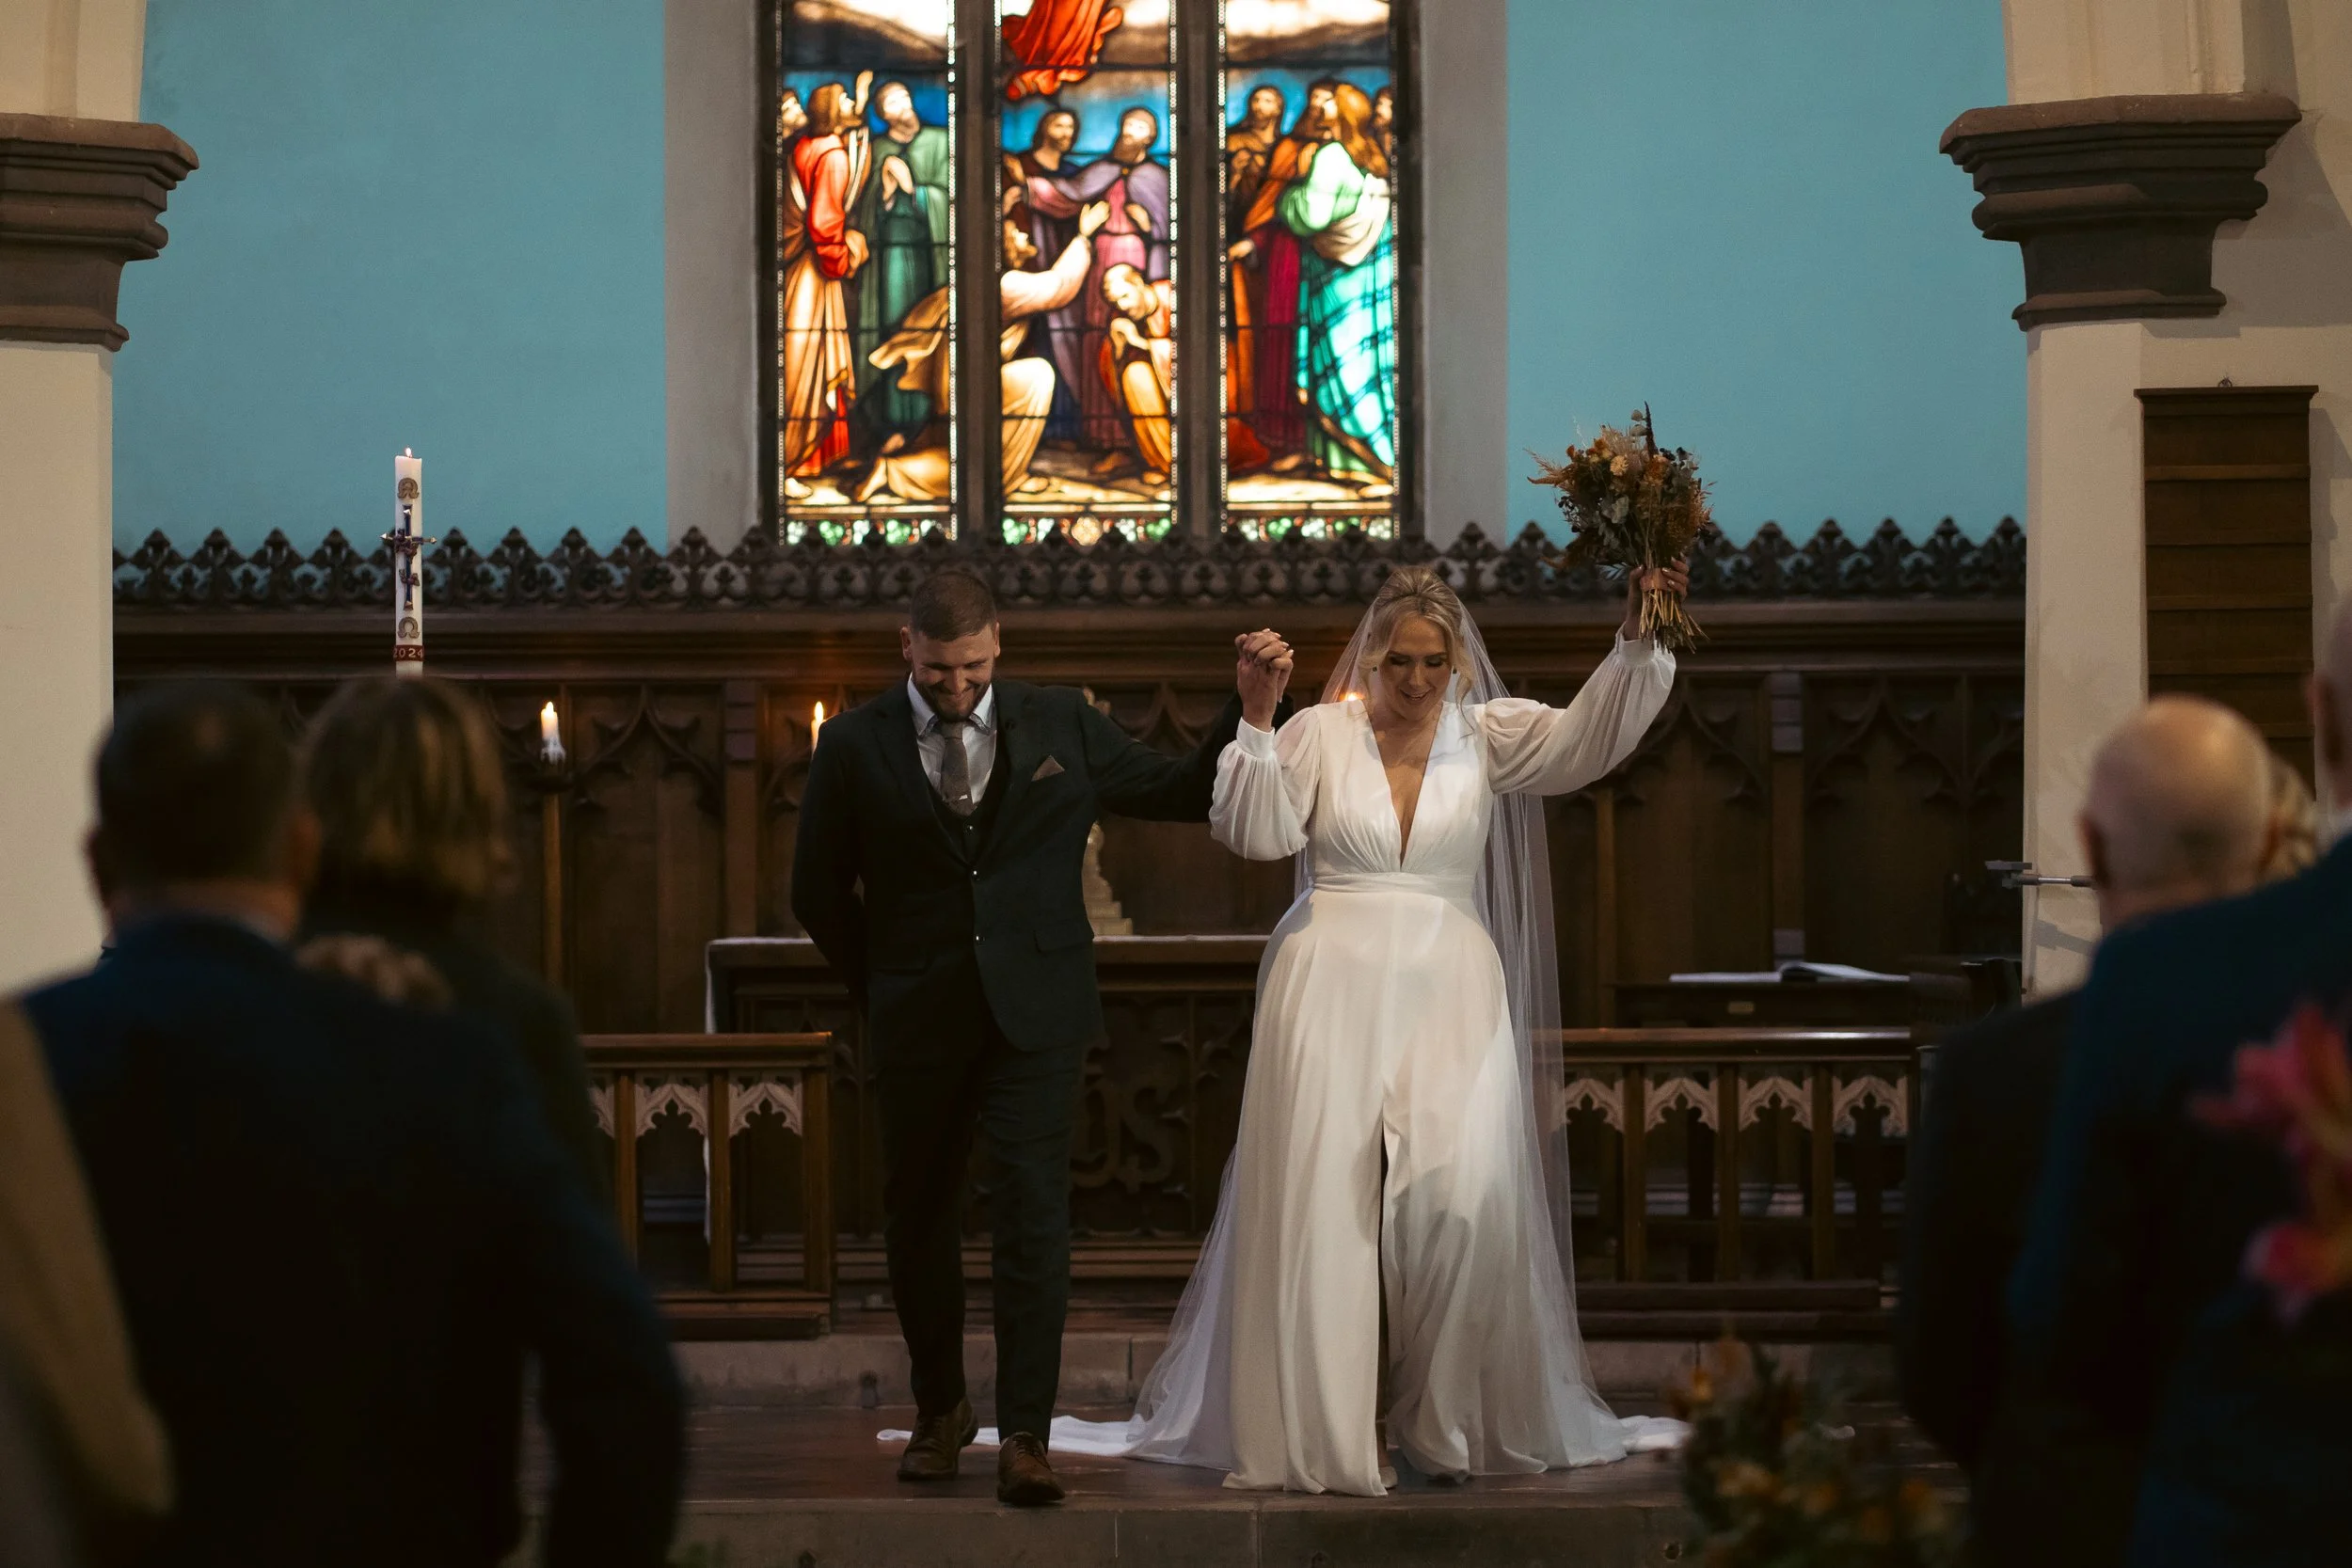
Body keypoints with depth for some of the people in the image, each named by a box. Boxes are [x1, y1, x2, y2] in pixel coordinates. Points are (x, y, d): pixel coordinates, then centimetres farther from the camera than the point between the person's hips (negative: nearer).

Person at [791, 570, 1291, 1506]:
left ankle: (1025, 1438, -7)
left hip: (1035, 1013, -1)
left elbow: (1182, 795, 9)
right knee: (917, 1220, 11)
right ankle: (940, 1411, 31)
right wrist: (880, 991, 10)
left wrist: (1249, 705, -2)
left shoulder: (1060, 724, 3)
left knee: (1034, 1219, -9)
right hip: (917, 1025, 1)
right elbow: (818, 892, 10)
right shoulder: (856, 747, 0)